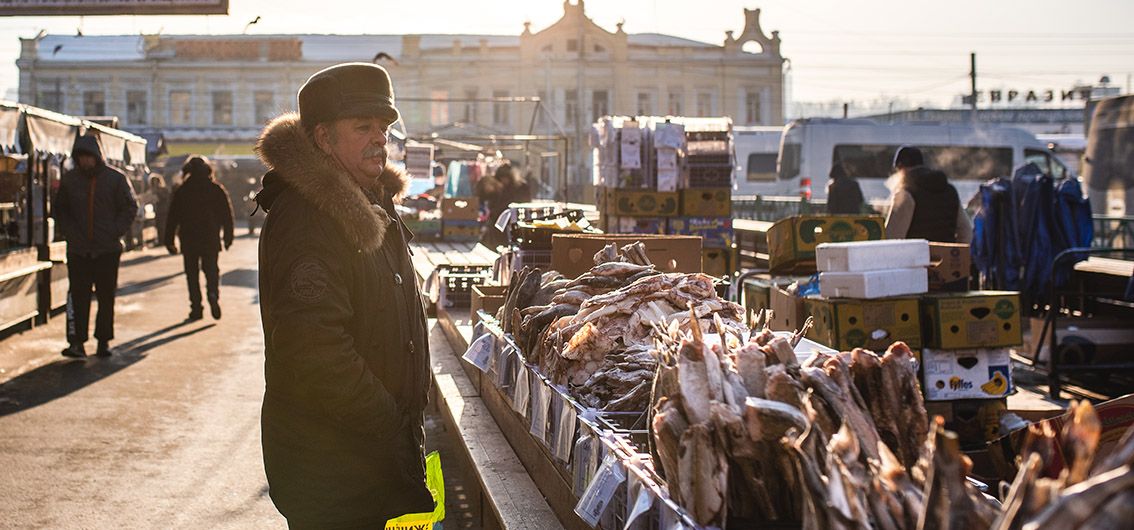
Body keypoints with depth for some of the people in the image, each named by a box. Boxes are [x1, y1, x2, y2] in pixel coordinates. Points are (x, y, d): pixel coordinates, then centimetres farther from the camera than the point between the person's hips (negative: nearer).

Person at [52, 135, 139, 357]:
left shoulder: (116, 179, -1)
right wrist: (68, 232, -1)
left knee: (107, 297, 5)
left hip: (108, 250, 0)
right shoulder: (69, 180, 4)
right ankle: (76, 341, -3)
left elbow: (130, 207, 4)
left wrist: (116, 232, -6)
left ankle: (104, 341, 14)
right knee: (78, 296, -4)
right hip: (78, 250, 1)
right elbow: (59, 210, 13)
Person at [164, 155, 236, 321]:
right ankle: (213, 295, -18)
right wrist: (228, 237, 8)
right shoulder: (217, 189, 2)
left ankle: (196, 308, 1)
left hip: (189, 239, -1)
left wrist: (169, 240, 5)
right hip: (211, 239, 1)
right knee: (211, 270, 9)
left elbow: (173, 217, 1)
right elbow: (227, 215, 2)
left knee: (192, 273, 6)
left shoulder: (182, 191, 1)